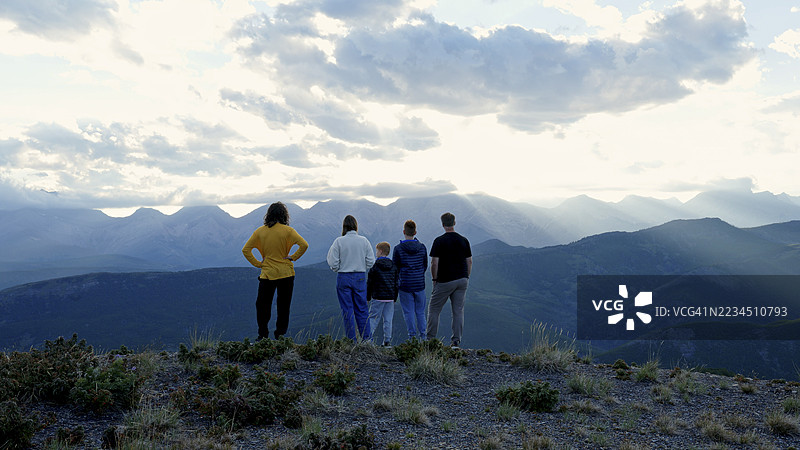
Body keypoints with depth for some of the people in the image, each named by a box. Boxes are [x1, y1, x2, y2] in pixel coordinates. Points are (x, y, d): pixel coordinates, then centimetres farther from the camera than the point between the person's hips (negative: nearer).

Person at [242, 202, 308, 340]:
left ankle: (263, 335, 7)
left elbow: (246, 250, -1)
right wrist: (293, 257, -6)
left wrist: (258, 264, 2)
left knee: (262, 305, 11)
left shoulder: (260, 231, 1)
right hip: (286, 273, -1)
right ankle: (280, 335, 9)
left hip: (267, 273, 1)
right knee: (283, 307, 8)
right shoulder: (287, 230, -6)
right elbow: (304, 245, -15)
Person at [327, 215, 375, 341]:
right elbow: (371, 261, 0)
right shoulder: (364, 241, -2)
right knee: (362, 309, 10)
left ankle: (351, 341, 7)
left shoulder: (339, 241, -8)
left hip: (344, 278, -2)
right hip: (360, 278, 2)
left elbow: (333, 262, -7)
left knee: (347, 310, 5)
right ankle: (367, 339, 9)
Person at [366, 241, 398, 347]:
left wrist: (368, 297, 6)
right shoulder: (393, 266, 9)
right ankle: (387, 341, 5)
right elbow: (396, 283, 12)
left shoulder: (375, 266, -6)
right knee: (388, 320, 6)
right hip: (390, 297, 4)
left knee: (373, 318, 2)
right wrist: (394, 298, 19)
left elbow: (369, 283, -2)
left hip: (378, 297, -4)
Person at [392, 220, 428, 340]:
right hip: (420, 284, 3)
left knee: (408, 312, 5)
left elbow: (395, 267, -3)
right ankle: (422, 336, 14)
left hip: (405, 285, -3)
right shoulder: (422, 247, -1)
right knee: (420, 312, 13)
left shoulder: (398, 248, -10)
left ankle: (412, 336, 4)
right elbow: (425, 266, 8)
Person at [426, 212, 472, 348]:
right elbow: (469, 262, 9)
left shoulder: (439, 241, -8)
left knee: (434, 310, 7)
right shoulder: (464, 240, 6)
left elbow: (434, 263, -11)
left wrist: (434, 279, 0)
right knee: (458, 311, 7)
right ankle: (456, 341, 4)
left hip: (445, 281, -4)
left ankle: (431, 339, 7)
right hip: (462, 280, 4)